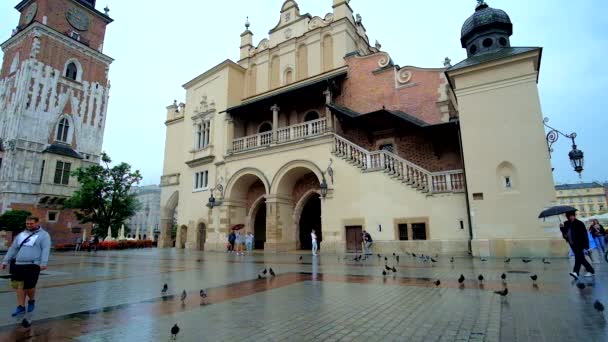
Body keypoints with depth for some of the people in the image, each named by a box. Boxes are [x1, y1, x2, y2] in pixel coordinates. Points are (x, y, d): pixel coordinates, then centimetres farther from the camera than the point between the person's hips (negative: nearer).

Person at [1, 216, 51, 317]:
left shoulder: (44, 235, -1)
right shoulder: (21, 235, 16)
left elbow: (45, 250, -12)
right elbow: (13, 249, 20)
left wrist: (43, 263, -22)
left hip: (33, 266, -5)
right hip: (19, 265, 5)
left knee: (29, 286, -3)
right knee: (19, 286, 1)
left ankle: (31, 301, 24)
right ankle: (21, 307, 12)